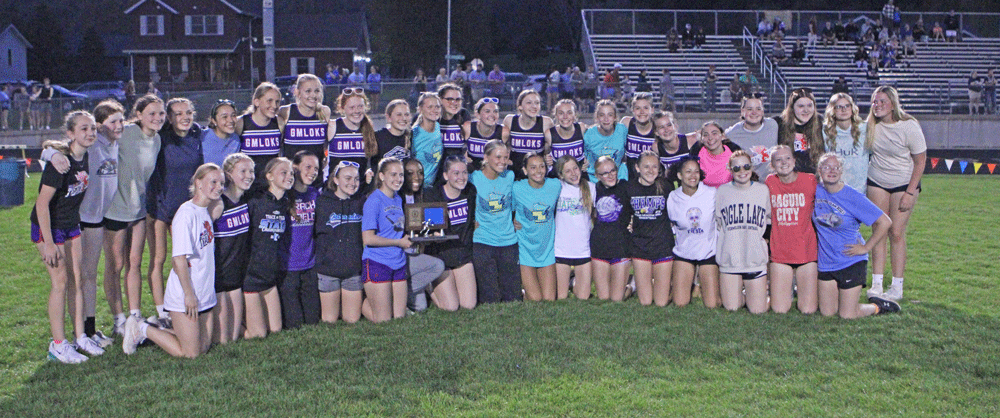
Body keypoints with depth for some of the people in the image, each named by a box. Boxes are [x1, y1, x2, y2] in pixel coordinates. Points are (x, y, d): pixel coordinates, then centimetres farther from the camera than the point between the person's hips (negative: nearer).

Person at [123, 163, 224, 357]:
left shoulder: (206, 212, 8)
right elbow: (179, 259, -20)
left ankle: (156, 329, 26)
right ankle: (142, 329, 14)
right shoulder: (186, 213, -19)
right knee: (190, 353, 0)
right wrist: (189, 294, -19)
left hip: (205, 295, 9)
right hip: (185, 296, -9)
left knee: (204, 347, 13)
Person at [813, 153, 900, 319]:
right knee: (827, 313, 8)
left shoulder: (852, 197, -15)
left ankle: (878, 306, 24)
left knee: (847, 315, -2)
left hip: (851, 262, -4)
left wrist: (866, 248, -11)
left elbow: (884, 222, -14)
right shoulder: (815, 191, -4)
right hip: (826, 262, 4)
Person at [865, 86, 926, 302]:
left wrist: (909, 193, -13)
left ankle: (897, 288, -1)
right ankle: (876, 284, 0)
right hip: (876, 183, 3)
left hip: (904, 183, -3)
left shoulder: (909, 126, -15)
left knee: (896, 233, -6)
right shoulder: (871, 125, -4)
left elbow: (920, 161, -9)